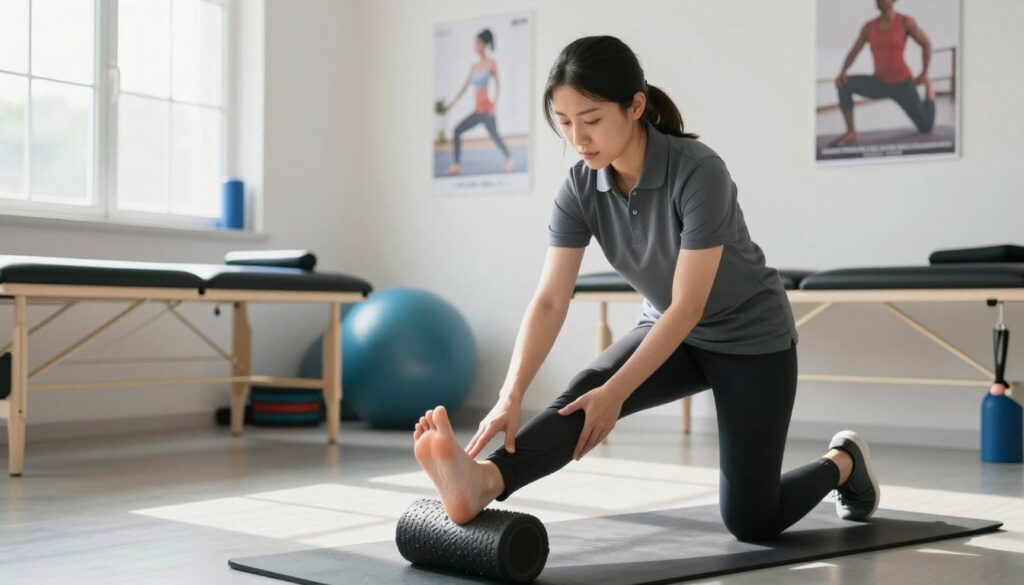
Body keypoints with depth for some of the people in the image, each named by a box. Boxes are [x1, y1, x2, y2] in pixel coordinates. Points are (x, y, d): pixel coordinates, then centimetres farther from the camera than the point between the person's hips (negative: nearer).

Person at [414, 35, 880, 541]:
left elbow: (688, 306, -31)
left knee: (749, 521, -1)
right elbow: (550, 301, -22)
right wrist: (511, 396, -35)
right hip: (670, 333, 5)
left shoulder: (698, 172, -32)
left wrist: (615, 394, -34)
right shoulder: (581, 188, -16)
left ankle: (844, 461, 26)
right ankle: (483, 481, -48)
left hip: (750, 336, -5)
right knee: (585, 392, -27)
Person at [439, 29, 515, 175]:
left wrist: (494, 103, -21)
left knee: (494, 135, -11)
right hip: (477, 110, 7)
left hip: (486, 108, -7)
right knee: (457, 130, 1)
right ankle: (456, 165, 2)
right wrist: (450, 105, 16)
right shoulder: (474, 67, 15)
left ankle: (509, 159, 9)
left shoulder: (491, 64, -1)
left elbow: (497, 85, -7)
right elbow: (464, 88, 18)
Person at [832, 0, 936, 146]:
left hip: (903, 84, -3)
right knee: (844, 83, -24)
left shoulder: (906, 21, -14)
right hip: (880, 84, 3)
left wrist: (924, 74, -1)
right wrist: (842, 73, -19)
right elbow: (853, 53, 0)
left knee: (926, 129, 4)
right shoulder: (869, 26, -3)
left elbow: (926, 44, -3)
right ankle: (851, 132, -15)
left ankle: (927, 85, 33)